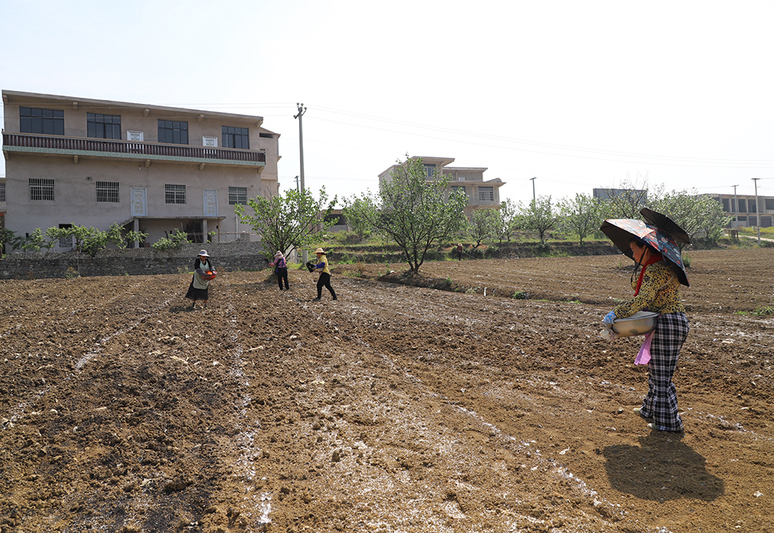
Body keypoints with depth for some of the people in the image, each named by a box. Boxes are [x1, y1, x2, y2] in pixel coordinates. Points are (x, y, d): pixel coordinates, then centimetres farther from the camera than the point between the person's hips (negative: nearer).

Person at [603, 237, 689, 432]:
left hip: (668, 324, -11)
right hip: (668, 323, 11)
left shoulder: (656, 270, -19)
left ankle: (668, 422, 10)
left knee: (661, 374, -1)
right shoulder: (661, 266, 14)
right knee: (655, 369, 21)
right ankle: (651, 410, 35)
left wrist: (615, 314, -26)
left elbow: (642, 299, -27)